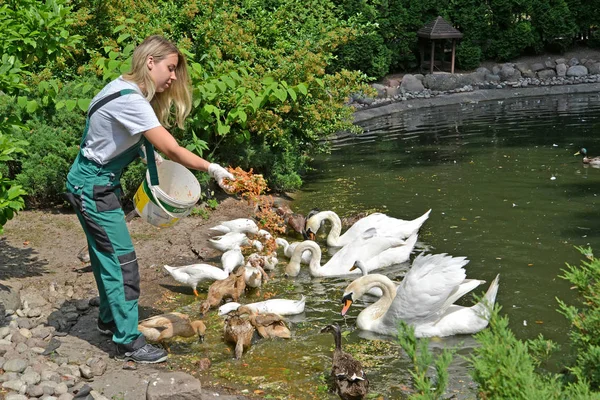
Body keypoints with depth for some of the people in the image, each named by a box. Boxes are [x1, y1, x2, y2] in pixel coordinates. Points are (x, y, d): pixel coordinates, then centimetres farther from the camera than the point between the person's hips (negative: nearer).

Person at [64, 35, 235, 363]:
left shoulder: (125, 87, 4)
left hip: (96, 183, 10)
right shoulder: (130, 100, -26)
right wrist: (212, 169, -22)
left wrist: (148, 152, 0)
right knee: (121, 261, -7)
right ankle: (128, 342, 0)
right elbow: (172, 150, -29)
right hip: (93, 186, -10)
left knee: (106, 255, 20)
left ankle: (110, 319, 35)